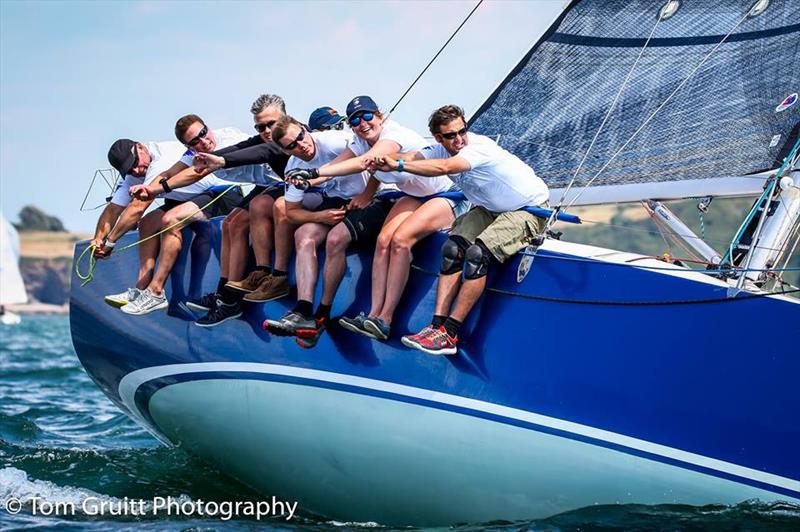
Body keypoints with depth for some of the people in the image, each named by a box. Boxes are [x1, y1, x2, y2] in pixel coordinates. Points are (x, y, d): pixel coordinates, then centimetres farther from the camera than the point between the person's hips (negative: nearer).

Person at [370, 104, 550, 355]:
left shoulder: (480, 147, -29)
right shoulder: (441, 150, -5)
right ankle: (437, 324, -19)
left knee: (477, 254, -27)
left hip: (529, 210, -8)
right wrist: (382, 161, -43)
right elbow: (410, 157, -21)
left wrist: (398, 165, -44)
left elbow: (443, 168, -45)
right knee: (452, 248, -16)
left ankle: (450, 334, -23)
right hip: (490, 209, 8)